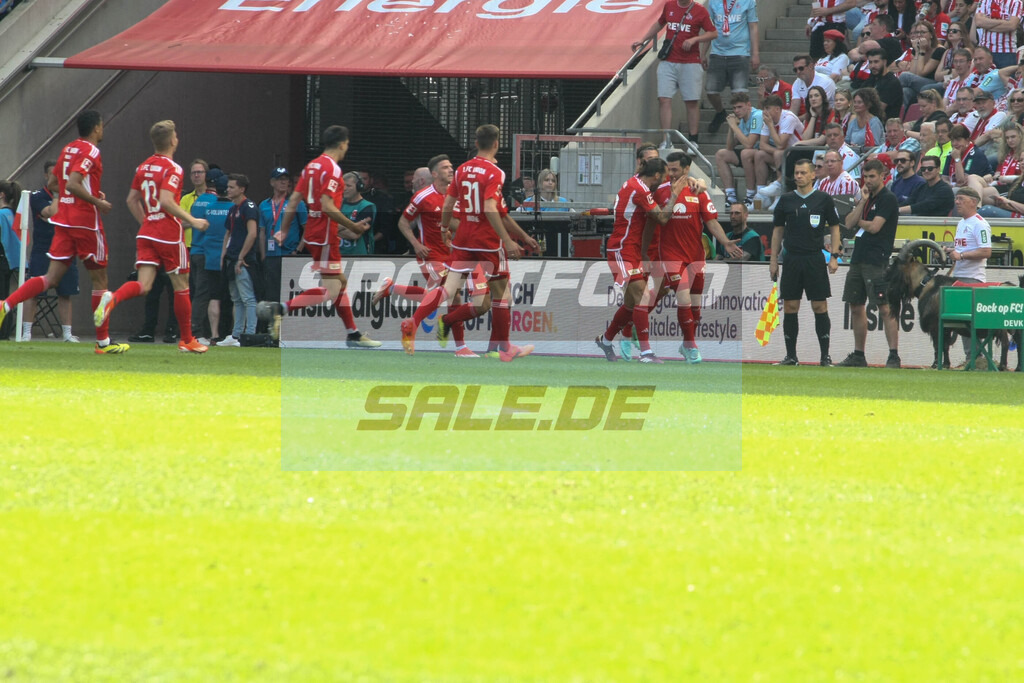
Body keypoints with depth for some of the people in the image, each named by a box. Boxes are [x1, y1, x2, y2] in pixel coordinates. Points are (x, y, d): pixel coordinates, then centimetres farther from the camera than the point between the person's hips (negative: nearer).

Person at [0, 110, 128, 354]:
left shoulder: (68, 150, 13)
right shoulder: (90, 152, -12)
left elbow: (52, 184, 21)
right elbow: (73, 183, -24)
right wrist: (98, 202, -17)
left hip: (63, 221, 7)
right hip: (86, 222, -7)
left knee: (51, 278, 2)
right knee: (99, 278, 6)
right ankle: (102, 341, 10)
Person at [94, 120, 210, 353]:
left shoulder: (143, 167, 10)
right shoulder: (172, 169, -12)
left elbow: (132, 199, 16)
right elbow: (166, 200, -24)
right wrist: (192, 221, -18)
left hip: (146, 233, 6)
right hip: (169, 235, -6)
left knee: (143, 285, -2)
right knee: (181, 286, 9)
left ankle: (112, 299, -33)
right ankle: (187, 340, 18)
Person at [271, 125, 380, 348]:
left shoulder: (312, 166, 11)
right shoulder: (332, 169, -15)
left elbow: (293, 201, 12)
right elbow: (328, 207, -23)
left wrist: (284, 230, 17)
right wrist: (353, 227, -15)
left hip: (313, 233, 10)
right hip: (325, 236, -10)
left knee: (341, 282, 16)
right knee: (330, 291, -9)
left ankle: (353, 334, 20)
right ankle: (282, 309, -19)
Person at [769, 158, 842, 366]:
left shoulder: (824, 199, 3)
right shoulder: (786, 200, 9)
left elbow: (834, 228, 6)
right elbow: (778, 230, 14)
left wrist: (834, 256, -3)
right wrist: (773, 260, 9)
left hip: (815, 260, -2)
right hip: (792, 260, 2)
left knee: (820, 307, -4)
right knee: (790, 307, 1)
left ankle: (825, 355, 0)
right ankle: (791, 355, 8)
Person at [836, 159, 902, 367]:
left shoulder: (888, 199, -7)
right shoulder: (867, 198, 18)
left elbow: (874, 227, -14)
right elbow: (849, 223, 9)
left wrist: (859, 222, 5)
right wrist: (862, 201, 0)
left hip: (877, 262, -9)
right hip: (858, 260, 9)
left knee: (885, 307, -12)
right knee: (856, 307, 11)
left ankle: (894, 356, -14)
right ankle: (858, 355, 18)